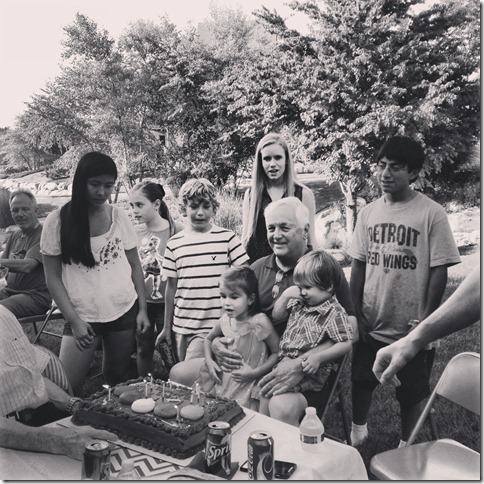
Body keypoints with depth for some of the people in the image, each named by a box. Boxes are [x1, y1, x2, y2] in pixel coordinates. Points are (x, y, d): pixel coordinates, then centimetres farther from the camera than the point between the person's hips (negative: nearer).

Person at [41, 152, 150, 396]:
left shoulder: (119, 216, -1)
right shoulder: (57, 221, -8)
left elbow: (135, 265, 6)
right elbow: (53, 278, -5)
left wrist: (142, 309, 1)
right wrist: (74, 320, -11)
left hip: (124, 311, 2)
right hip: (82, 317, -2)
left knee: (116, 380, 14)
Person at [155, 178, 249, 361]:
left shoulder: (227, 238, -5)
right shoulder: (174, 243, 3)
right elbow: (171, 287, 9)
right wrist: (166, 327, 12)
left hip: (213, 327, -3)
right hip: (181, 326, 4)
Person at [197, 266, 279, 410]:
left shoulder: (259, 322, -16)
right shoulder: (225, 320, -2)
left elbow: (278, 352, -11)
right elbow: (209, 338, 18)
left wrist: (255, 372, -18)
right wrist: (209, 361, 2)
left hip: (248, 386, -4)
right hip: (222, 380, 5)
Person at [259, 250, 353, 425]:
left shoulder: (334, 312, -11)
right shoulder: (298, 302, 9)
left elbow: (346, 344, -12)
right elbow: (276, 315, 19)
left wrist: (318, 358, -22)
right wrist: (286, 294, 3)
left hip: (307, 376, -7)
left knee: (281, 407, -26)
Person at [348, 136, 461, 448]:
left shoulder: (432, 214, -11)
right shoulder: (368, 213, 1)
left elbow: (439, 271, -9)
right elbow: (358, 266, 5)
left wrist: (426, 321, -10)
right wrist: (356, 313, 2)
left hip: (409, 328, -4)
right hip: (370, 324, 4)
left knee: (411, 390, 13)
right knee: (361, 380, 19)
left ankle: (406, 445, 36)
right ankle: (358, 431, 43)